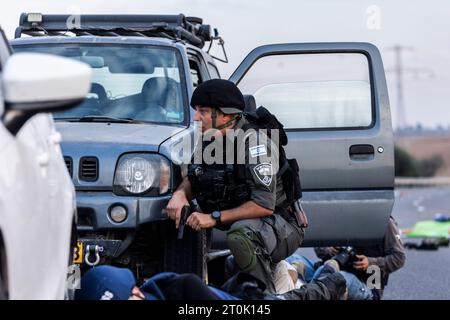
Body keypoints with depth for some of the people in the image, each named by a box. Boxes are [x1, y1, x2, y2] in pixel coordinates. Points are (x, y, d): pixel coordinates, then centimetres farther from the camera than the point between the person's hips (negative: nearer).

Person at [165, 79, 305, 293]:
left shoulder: (254, 143, -21)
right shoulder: (206, 141, 2)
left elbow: (264, 205, -26)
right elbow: (193, 179, 18)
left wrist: (215, 218, -27)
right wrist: (180, 193, -7)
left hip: (281, 226, -8)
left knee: (240, 233, -39)